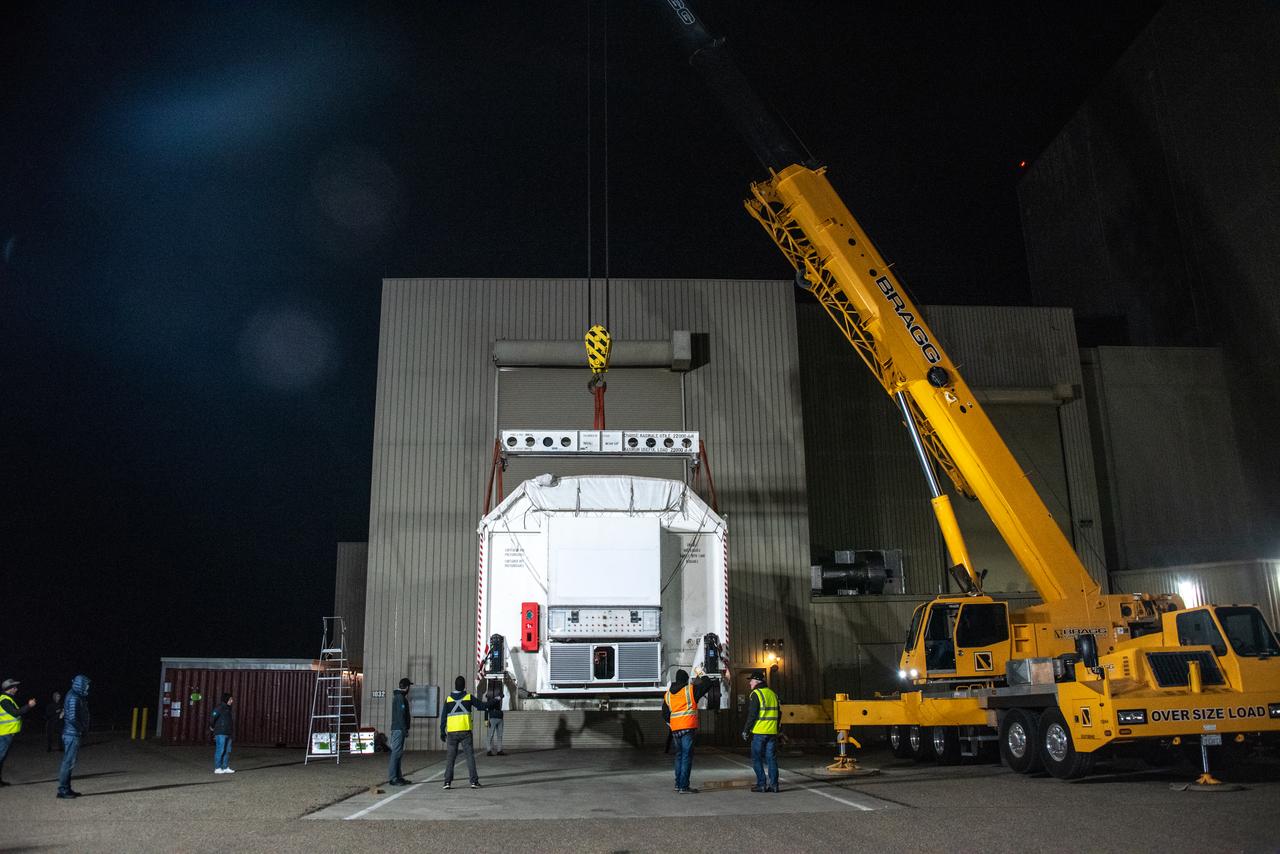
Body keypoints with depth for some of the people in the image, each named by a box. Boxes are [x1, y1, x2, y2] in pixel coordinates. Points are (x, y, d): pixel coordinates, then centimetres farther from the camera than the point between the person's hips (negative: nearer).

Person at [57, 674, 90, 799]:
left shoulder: (76, 696, 12)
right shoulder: (74, 698, -18)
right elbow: (72, 718, -24)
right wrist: (83, 730, -13)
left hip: (72, 734, 10)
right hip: (72, 734, -10)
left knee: (69, 762, 14)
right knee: (68, 762, -5)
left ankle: (66, 789, 21)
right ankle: (62, 790, 0)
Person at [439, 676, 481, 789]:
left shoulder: (448, 699, 4)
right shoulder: (468, 697, -1)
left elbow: (443, 717, 4)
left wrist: (442, 732, 10)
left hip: (452, 733, 1)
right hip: (465, 732, -1)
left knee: (450, 757, 8)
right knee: (470, 756, 3)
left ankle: (447, 782, 2)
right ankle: (474, 781, 0)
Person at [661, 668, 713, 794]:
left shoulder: (667, 694, 12)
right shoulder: (691, 690, -4)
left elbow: (665, 714, 16)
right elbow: (707, 684, 3)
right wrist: (702, 675, 22)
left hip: (675, 730, 6)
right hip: (688, 728, -6)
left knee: (679, 755, 19)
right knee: (687, 756, -4)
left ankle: (678, 784, 24)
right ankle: (683, 787, -7)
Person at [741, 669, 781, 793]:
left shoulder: (756, 694, -9)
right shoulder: (773, 694, 15)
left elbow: (752, 715, -13)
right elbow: (778, 714, 19)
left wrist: (746, 730, -6)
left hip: (759, 732, -6)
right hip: (772, 732, 7)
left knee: (757, 759, 3)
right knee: (771, 758, 9)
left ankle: (761, 784, 0)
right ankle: (773, 784, 8)